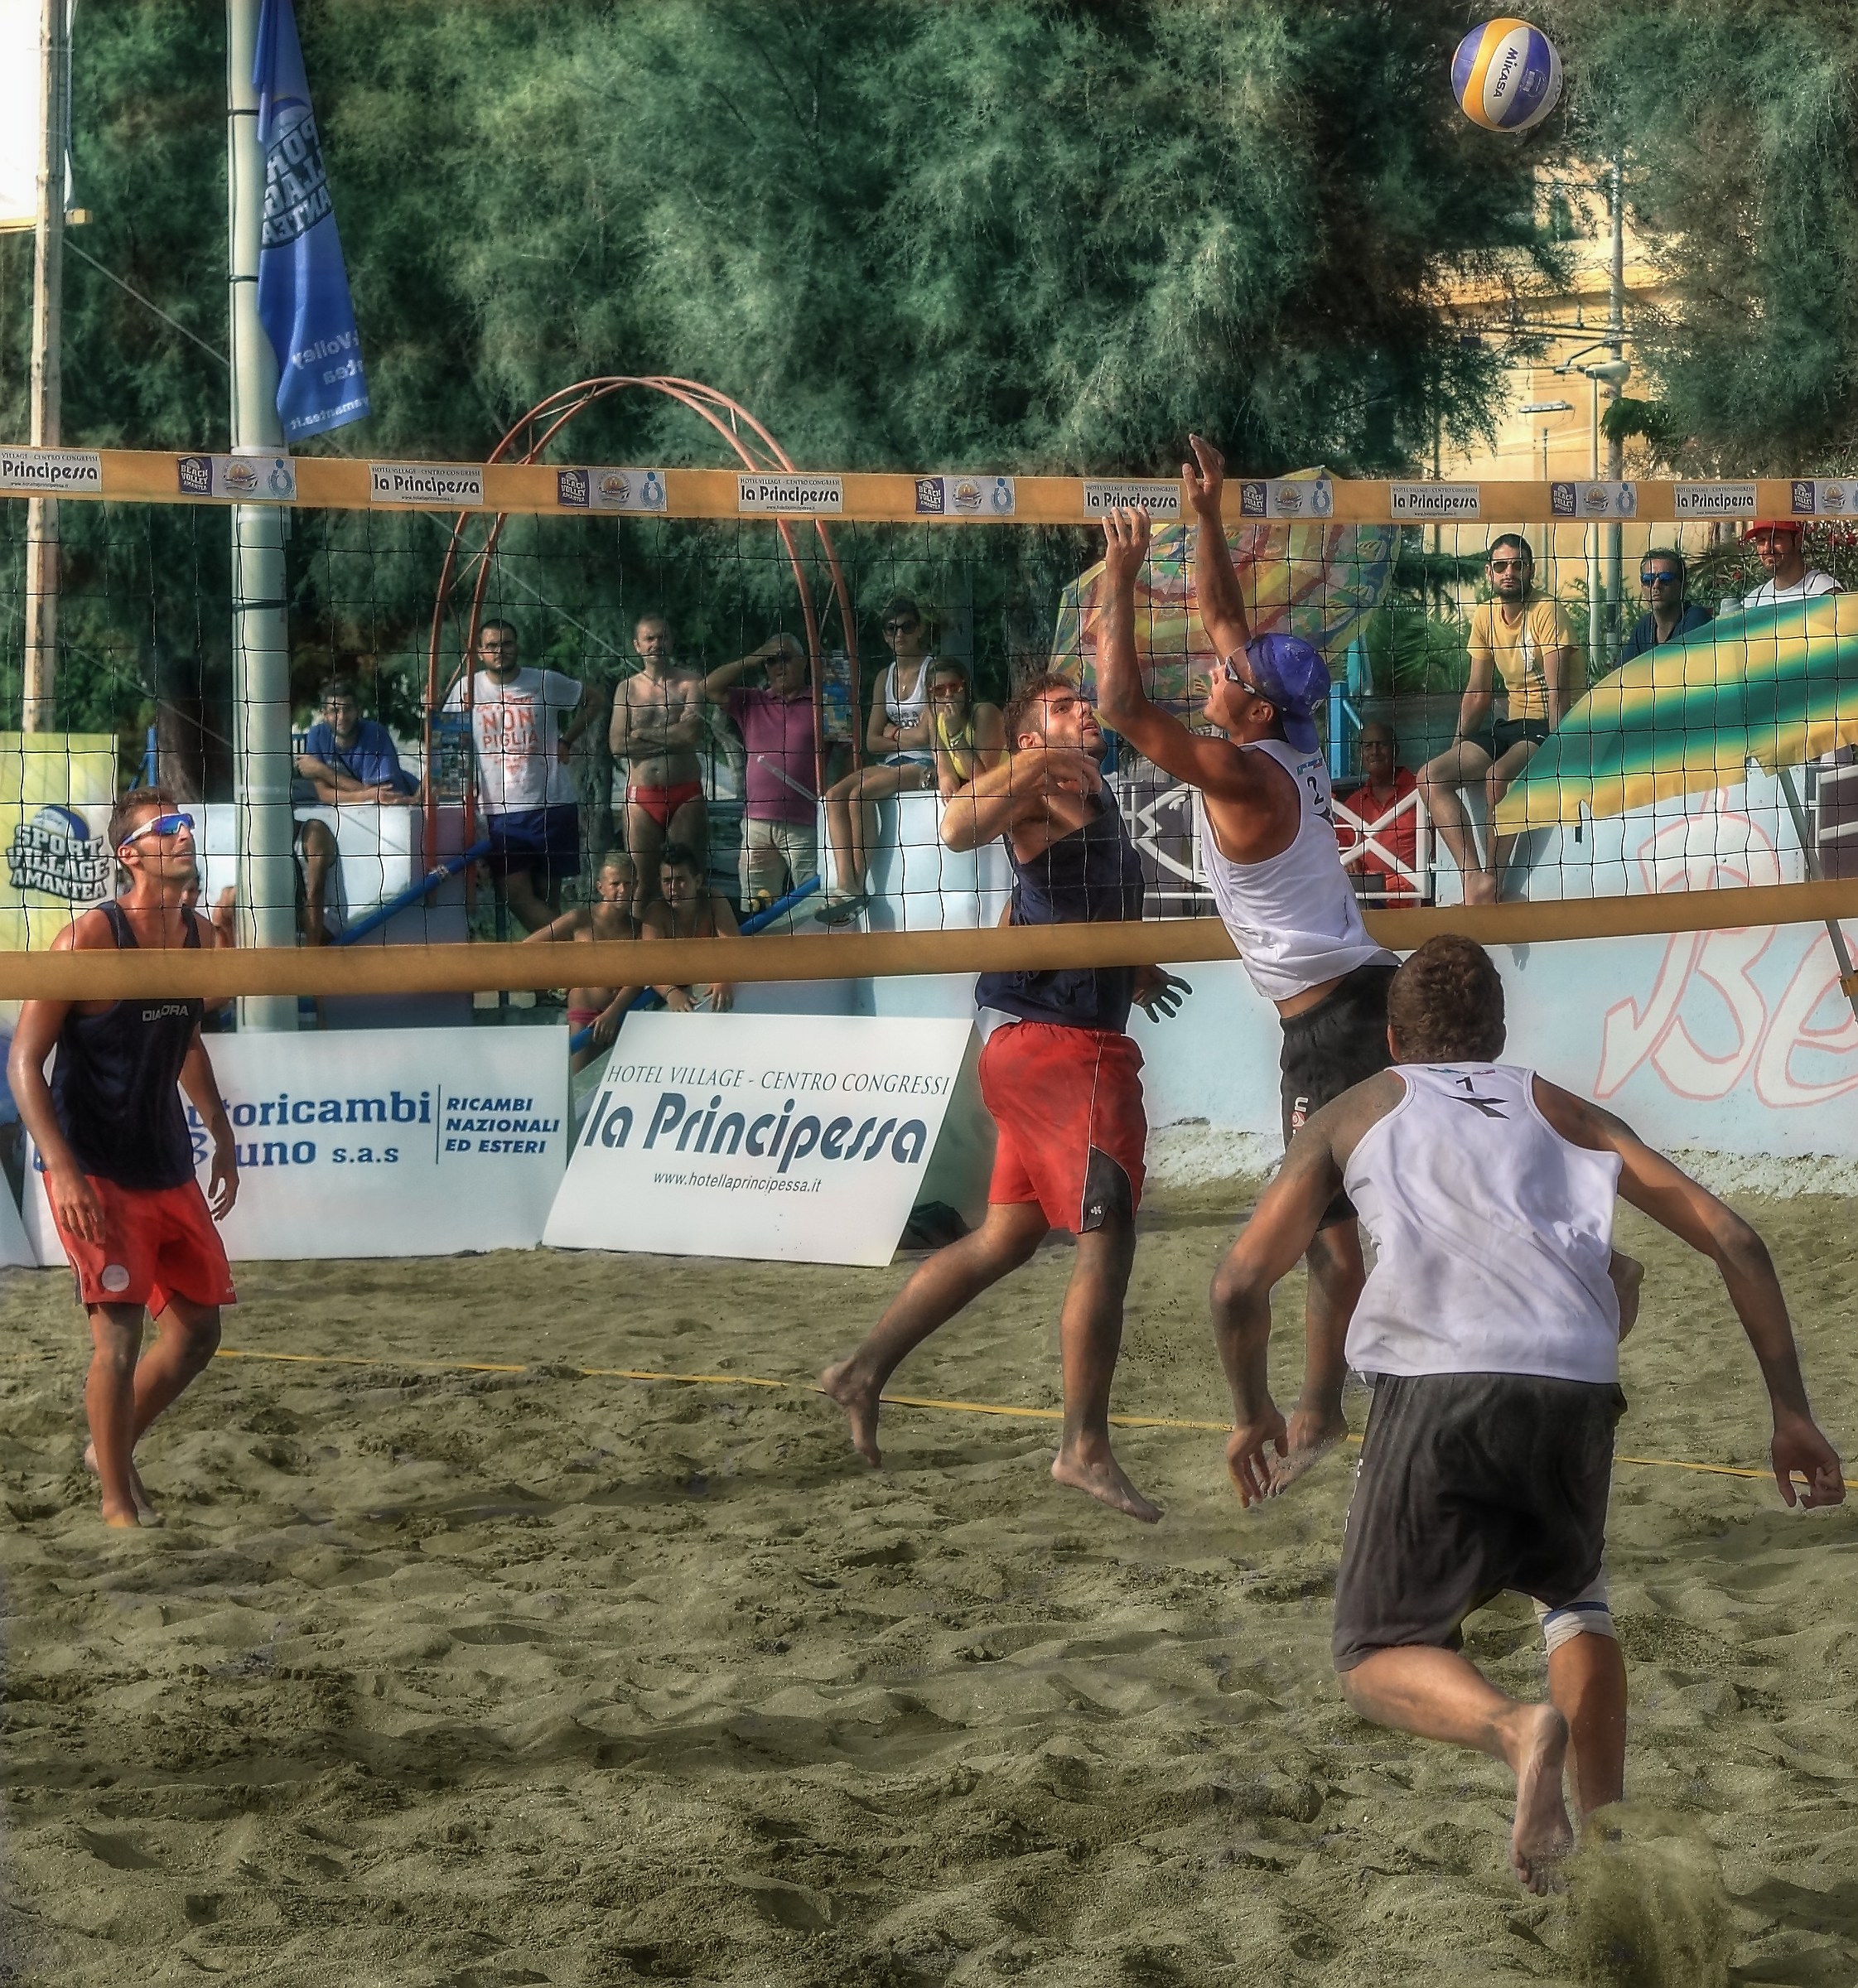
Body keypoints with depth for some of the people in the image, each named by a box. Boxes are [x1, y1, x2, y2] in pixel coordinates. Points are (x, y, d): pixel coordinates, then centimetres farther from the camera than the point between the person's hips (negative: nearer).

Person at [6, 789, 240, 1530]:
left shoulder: (199, 938, 5)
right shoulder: (89, 939, -17)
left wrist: (222, 1138, 20)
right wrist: (62, 1171, -24)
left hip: (170, 1170, 7)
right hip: (97, 1175, -7)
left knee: (198, 1330, 11)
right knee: (119, 1332, -10)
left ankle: (112, 1448, 31)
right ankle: (118, 1502, 2)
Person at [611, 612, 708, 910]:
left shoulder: (689, 682, 3)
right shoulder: (627, 688, 9)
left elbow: (692, 733, -13)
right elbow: (618, 744, -2)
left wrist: (643, 734, -7)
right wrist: (671, 737, -8)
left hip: (686, 794, -2)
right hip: (642, 796, 2)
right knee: (643, 882, 0)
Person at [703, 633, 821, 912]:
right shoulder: (752, 704, 19)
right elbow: (711, 687, 10)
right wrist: (751, 660, 7)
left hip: (805, 825, -4)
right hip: (758, 824, 4)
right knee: (756, 909, 1)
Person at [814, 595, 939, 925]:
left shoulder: (931, 670, -3)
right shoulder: (886, 676, 17)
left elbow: (926, 735, -13)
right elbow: (872, 741, 9)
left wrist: (892, 733, -6)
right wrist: (907, 737, -3)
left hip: (923, 763, -7)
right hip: (890, 763, 7)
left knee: (860, 793, -29)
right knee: (835, 794, -20)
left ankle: (859, 885, -26)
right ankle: (844, 885, -32)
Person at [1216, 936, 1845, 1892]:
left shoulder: (1356, 1112, 26)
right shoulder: (1563, 1112, 29)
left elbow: (1240, 1284, 19)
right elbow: (1732, 1240, 19)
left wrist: (1252, 1409, 36)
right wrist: (1790, 1409, 21)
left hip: (1435, 1387, -2)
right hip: (1576, 1392, 2)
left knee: (1379, 1658, 9)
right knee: (1573, 1600, 30)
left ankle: (1516, 1728, -22)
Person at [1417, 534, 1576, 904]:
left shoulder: (1547, 612, -12)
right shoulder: (1485, 616, 8)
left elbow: (1558, 690, -20)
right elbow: (1477, 693, 15)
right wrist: (1456, 749, 8)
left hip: (1549, 724, -8)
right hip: (1512, 722, 8)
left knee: (1498, 775, -35)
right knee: (1430, 776, -11)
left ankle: (1492, 882, -24)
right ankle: (1475, 877, -24)